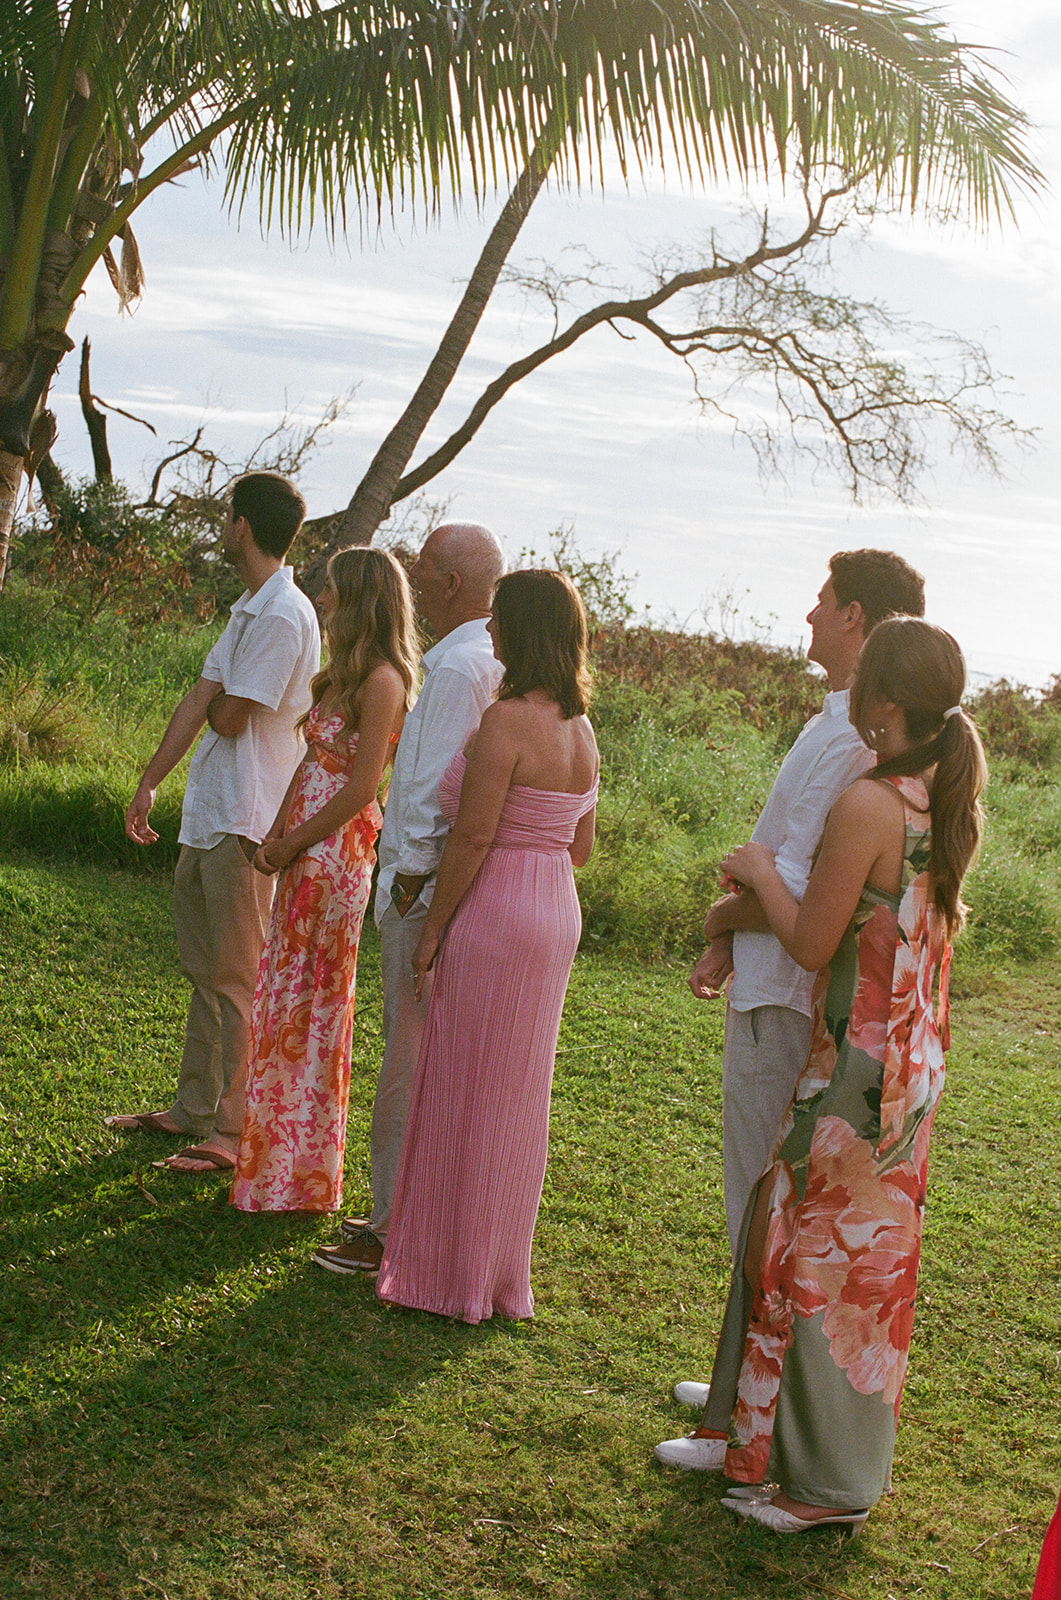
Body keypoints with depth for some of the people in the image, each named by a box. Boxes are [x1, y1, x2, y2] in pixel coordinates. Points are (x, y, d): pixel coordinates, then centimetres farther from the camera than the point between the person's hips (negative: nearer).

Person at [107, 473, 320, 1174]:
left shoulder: (282, 617, -17)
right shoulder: (250, 609, 14)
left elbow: (229, 717, -18)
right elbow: (201, 702, 14)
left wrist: (216, 702, 6)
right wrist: (149, 784, 12)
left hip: (245, 824, -10)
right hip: (208, 814, 10)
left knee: (238, 979, -3)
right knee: (204, 970, 17)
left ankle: (236, 1133, 5)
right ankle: (194, 1109, 28)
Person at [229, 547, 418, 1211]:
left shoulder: (383, 681, -16)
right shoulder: (344, 674, 12)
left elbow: (361, 790, -19)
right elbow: (311, 763, 13)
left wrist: (294, 843, -12)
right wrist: (277, 834, 2)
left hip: (338, 851, -9)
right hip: (305, 849, 9)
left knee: (309, 999, 1)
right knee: (286, 993, 14)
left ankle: (300, 1173, 13)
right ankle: (276, 1151, 27)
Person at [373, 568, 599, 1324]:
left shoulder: (507, 721, -18)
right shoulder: (581, 728, 7)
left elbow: (472, 837, -19)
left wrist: (432, 928, -11)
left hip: (495, 915, -8)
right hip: (558, 914, 8)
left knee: (467, 1090, 4)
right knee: (519, 1094, 15)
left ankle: (455, 1270, 14)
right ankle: (500, 1272, 26)